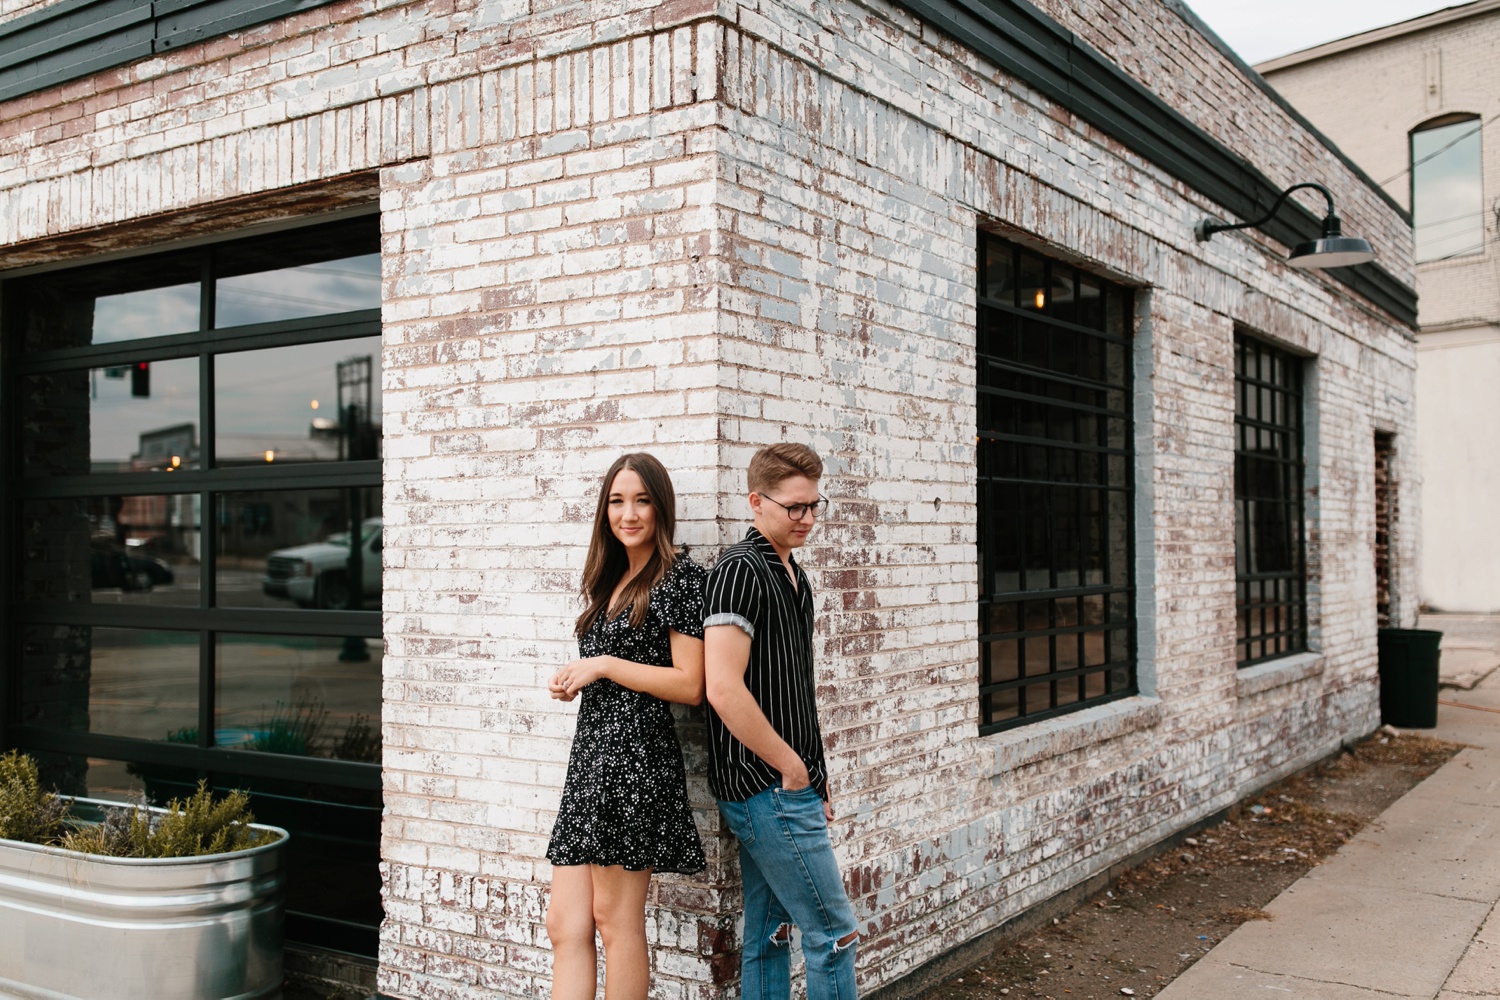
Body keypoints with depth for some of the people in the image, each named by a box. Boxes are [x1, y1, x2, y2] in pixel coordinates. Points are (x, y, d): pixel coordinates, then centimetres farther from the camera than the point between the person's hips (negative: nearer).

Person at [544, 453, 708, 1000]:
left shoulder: (679, 576, -7)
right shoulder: (611, 581, 18)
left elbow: (689, 685, -13)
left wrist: (604, 665, -10)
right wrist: (573, 680, 8)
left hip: (635, 752, -8)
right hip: (593, 750, 8)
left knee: (615, 917, 2)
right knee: (565, 923, 6)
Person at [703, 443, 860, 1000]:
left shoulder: (791, 573, 14)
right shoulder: (741, 570, -15)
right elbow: (723, 688, -25)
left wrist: (815, 779, 17)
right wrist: (792, 768, -17)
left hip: (785, 789, 9)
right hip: (768, 789, -9)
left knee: (770, 933, 15)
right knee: (833, 933, -1)